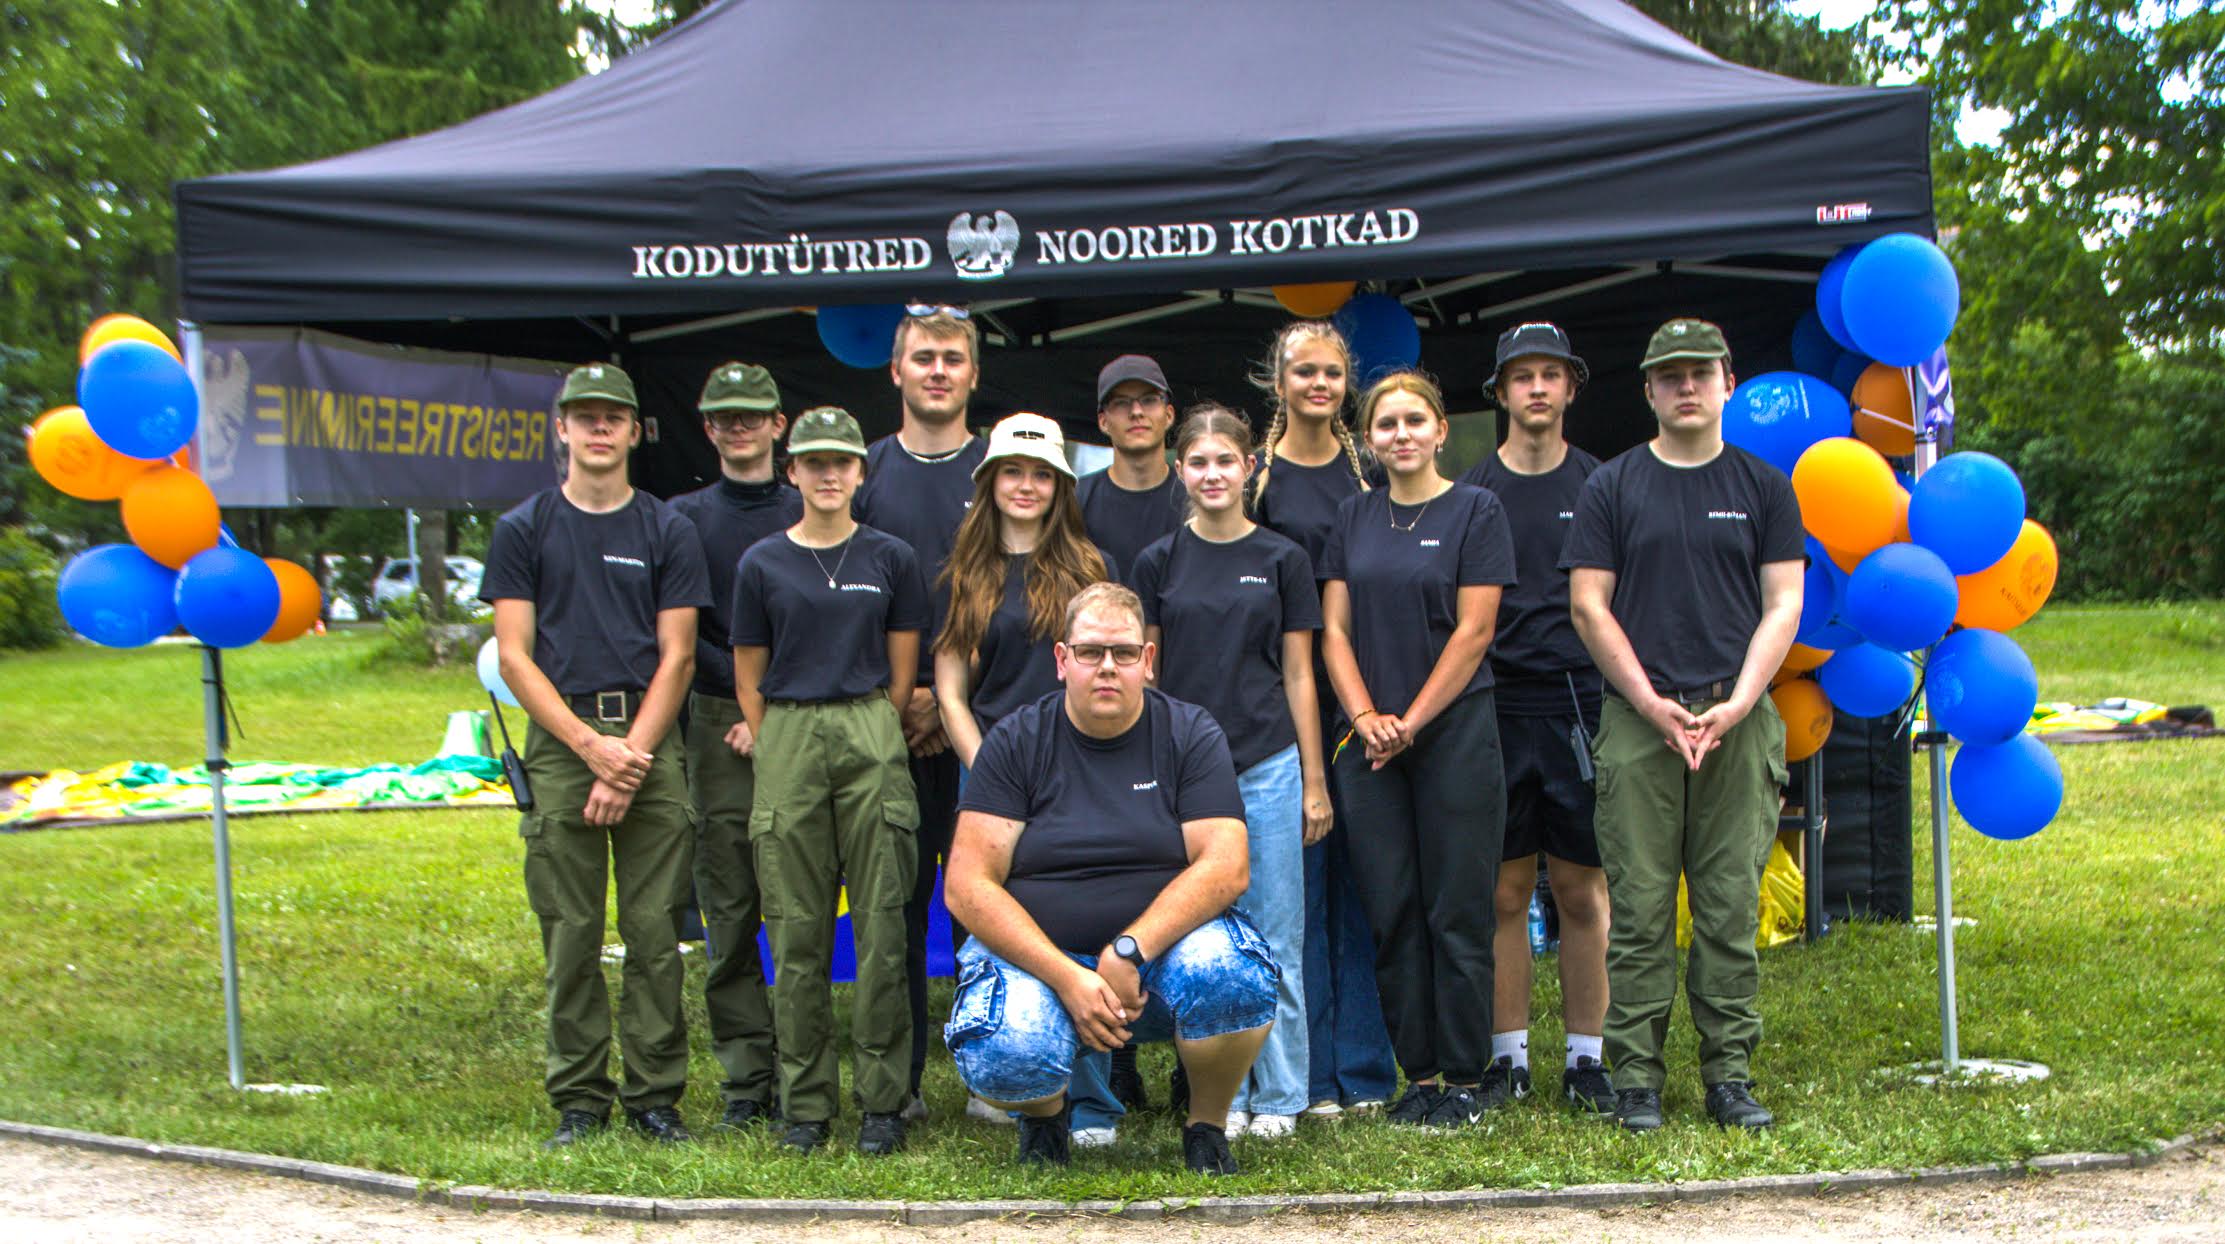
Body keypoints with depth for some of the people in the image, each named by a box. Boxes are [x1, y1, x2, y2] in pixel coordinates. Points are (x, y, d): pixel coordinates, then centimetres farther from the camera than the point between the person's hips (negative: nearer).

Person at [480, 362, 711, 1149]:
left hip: (651, 744, 0)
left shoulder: (667, 531, 10)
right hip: (560, 742, 0)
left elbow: (677, 656, 4)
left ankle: (655, 1097, 8)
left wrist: (632, 756, -7)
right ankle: (579, 1103, 10)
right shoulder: (524, 530, 10)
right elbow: (513, 656, 3)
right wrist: (591, 744, -8)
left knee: (654, 931, -1)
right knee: (570, 935, 1)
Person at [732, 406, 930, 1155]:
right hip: (786, 739, 1)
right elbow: (748, 678, 10)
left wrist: (873, 742, 2)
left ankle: (883, 1101, 6)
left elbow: (902, 672, 9)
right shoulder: (762, 564, 8)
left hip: (871, 738, 0)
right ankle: (805, 1102, 12)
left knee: (879, 924, -2)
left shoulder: (891, 558, 7)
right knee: (797, 930, 2)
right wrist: (776, 756, 4)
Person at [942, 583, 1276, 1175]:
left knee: (1234, 975, -32)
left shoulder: (1190, 734, 2)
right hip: (1036, 954, 0)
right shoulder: (1016, 742, 0)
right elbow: (968, 885, -8)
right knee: (1002, 1055, -31)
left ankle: (1207, 1125, -1)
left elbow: (1224, 865, -10)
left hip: (1164, 950, 0)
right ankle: (1045, 1113, 9)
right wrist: (1068, 979, -20)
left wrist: (1129, 952, -23)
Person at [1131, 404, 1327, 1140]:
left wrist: (1314, 780, 3)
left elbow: (1298, 675, 5)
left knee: (1276, 937, 2)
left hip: (1268, 764, -1)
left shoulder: (1281, 560, 4)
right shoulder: (1158, 562, 6)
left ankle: (1279, 1095, 14)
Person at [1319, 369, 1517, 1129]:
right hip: (1371, 743, 4)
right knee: (1391, 911, 5)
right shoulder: (1354, 520, 11)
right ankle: (1419, 1075, 15)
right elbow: (1335, 629, 8)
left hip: (1454, 732, -4)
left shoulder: (1475, 512, -1)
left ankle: (1466, 1080, 10)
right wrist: (1366, 718, -5)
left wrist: (1412, 721, -10)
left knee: (1458, 911, -1)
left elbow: (1474, 631, -7)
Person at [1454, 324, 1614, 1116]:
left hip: (1582, 702, 0)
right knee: (1505, 890, 3)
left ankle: (1585, 1058, 12)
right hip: (1496, 707, 0)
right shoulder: (1473, 492, 9)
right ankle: (1508, 1057, 13)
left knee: (1582, 889, 3)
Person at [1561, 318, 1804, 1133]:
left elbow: (1784, 605, 6)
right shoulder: (1611, 488, 8)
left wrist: (1737, 704, -7)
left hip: (1739, 720, 1)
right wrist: (1652, 704, -6)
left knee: (1732, 905, 3)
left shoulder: (1762, 486, 11)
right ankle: (1636, 1075, 7)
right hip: (1638, 720, -1)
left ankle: (1730, 1072, 12)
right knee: (1639, 906, -1)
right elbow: (1588, 606, 3)